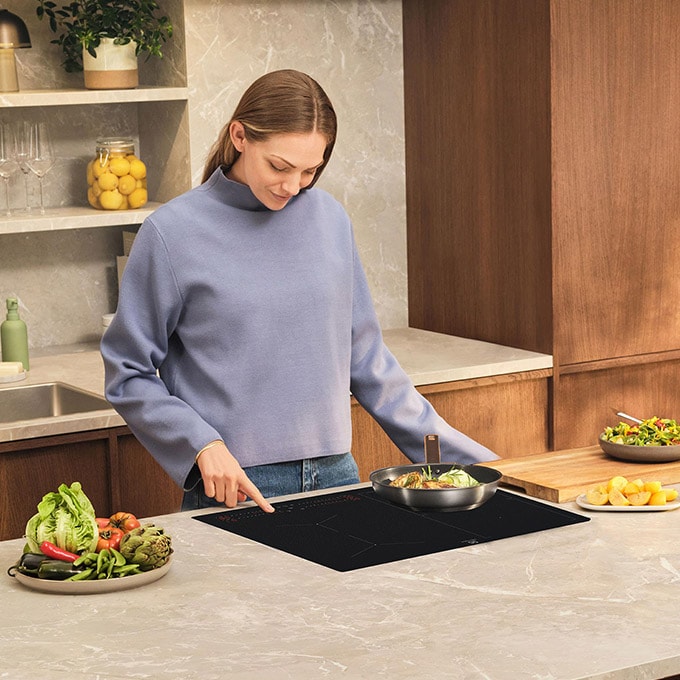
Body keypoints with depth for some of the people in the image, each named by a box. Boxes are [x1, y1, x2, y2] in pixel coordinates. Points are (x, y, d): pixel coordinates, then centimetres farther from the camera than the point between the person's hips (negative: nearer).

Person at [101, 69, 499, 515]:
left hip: (335, 477, 4)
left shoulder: (330, 219, 5)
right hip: (233, 490, -3)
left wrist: (462, 454, 12)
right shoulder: (173, 234, -7)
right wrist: (203, 446, -16)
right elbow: (129, 376, -2)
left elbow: (365, 360, 12)